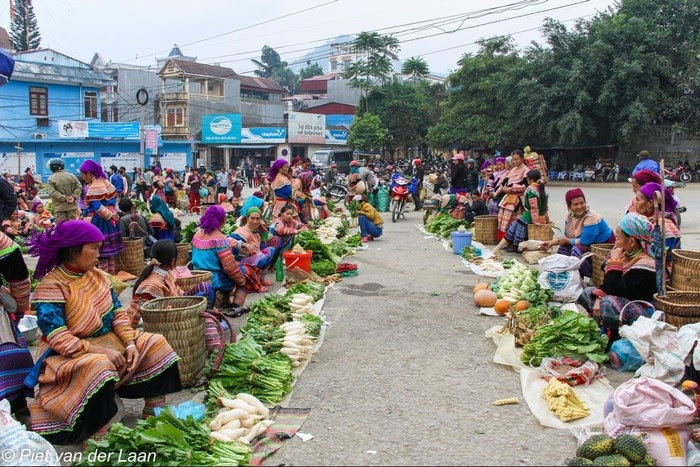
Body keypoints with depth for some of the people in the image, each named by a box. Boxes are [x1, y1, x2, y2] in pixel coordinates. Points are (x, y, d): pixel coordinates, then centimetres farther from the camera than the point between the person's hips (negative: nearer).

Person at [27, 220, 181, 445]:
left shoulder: (98, 276, 5)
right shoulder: (51, 286, -18)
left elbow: (118, 313, 4)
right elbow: (58, 339, -25)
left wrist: (130, 343, -13)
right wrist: (101, 351, -29)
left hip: (109, 342, 8)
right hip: (70, 356, -8)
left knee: (156, 345, -3)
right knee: (98, 368, -38)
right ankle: (97, 441, -27)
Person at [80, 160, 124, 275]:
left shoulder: (93, 188, -18)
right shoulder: (105, 182, 10)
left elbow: (97, 208, -24)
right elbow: (114, 198, 15)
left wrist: (110, 215, -12)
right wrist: (112, 214, 10)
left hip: (99, 222, -9)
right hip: (109, 221, 9)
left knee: (101, 252, -2)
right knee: (109, 249, 15)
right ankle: (111, 273, 21)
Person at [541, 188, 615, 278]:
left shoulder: (592, 218, -24)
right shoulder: (570, 217, 0)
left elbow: (584, 242, -27)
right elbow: (566, 237, 11)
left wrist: (567, 241, -14)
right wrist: (552, 242, -2)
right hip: (589, 247, 8)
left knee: (577, 249, -28)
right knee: (563, 247, -2)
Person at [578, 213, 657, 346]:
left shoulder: (644, 264, -23)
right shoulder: (627, 256, 5)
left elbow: (616, 291, -28)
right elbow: (607, 283, 10)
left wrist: (615, 262, -22)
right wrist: (598, 298, -8)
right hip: (625, 303, 10)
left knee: (609, 303, -36)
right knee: (587, 293, 10)